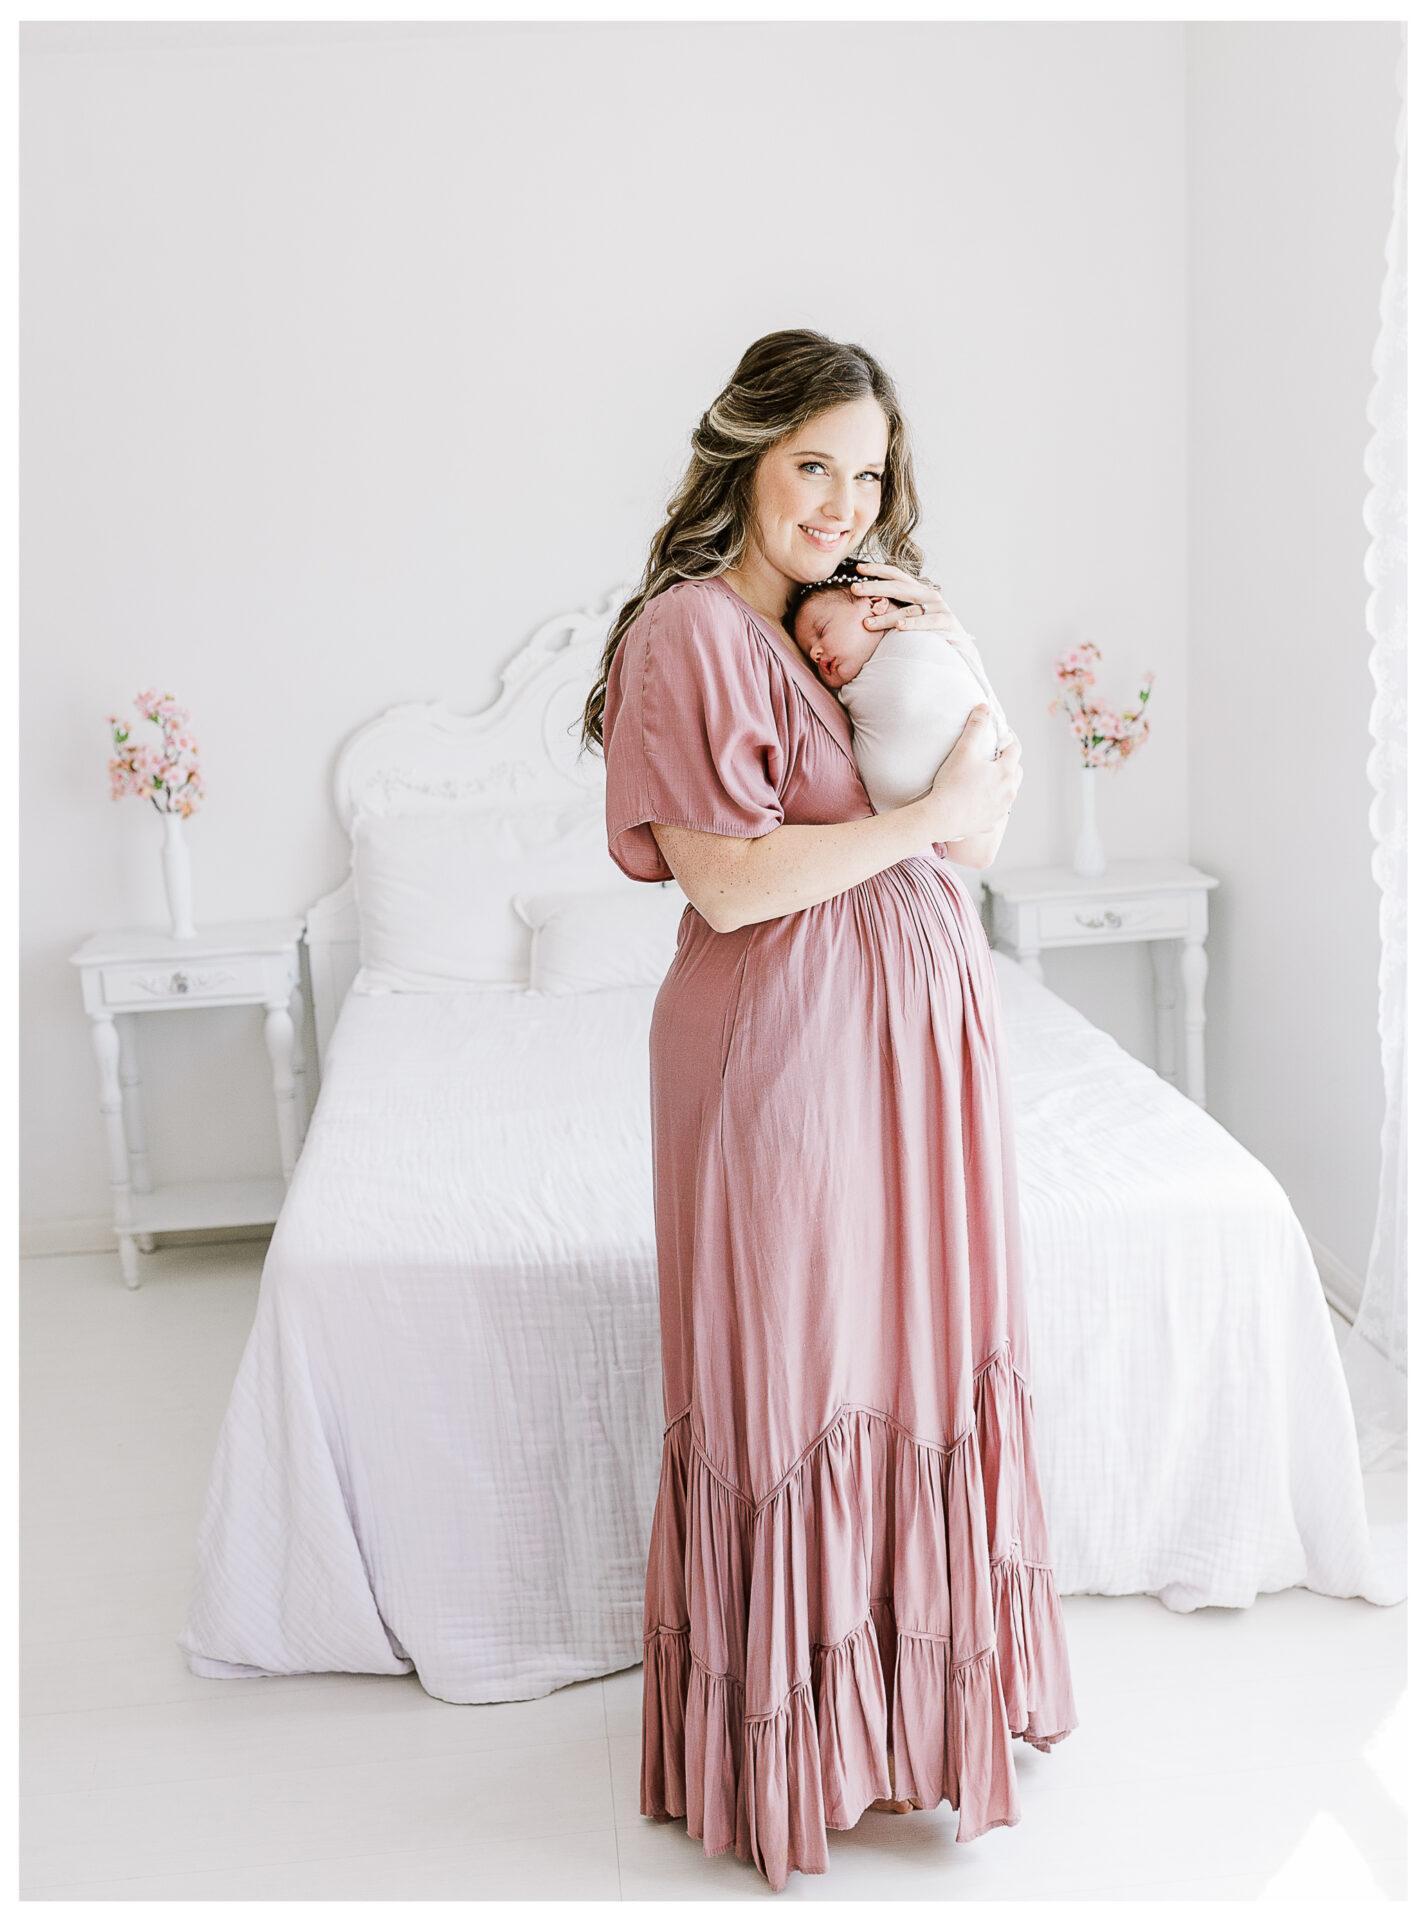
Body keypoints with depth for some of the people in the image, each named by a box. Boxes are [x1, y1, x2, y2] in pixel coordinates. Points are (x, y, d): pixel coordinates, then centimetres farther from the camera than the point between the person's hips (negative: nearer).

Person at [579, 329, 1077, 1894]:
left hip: (919, 1025, 8)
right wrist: (930, 812, -15)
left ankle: (917, 1677, 36)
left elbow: (981, 835, 10)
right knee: (789, 1370, 4)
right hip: (782, 1044, -7)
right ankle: (786, 1738, 24)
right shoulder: (692, 627, -11)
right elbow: (730, 885, -20)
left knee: (921, 1349, 16)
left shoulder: (874, 608, 12)